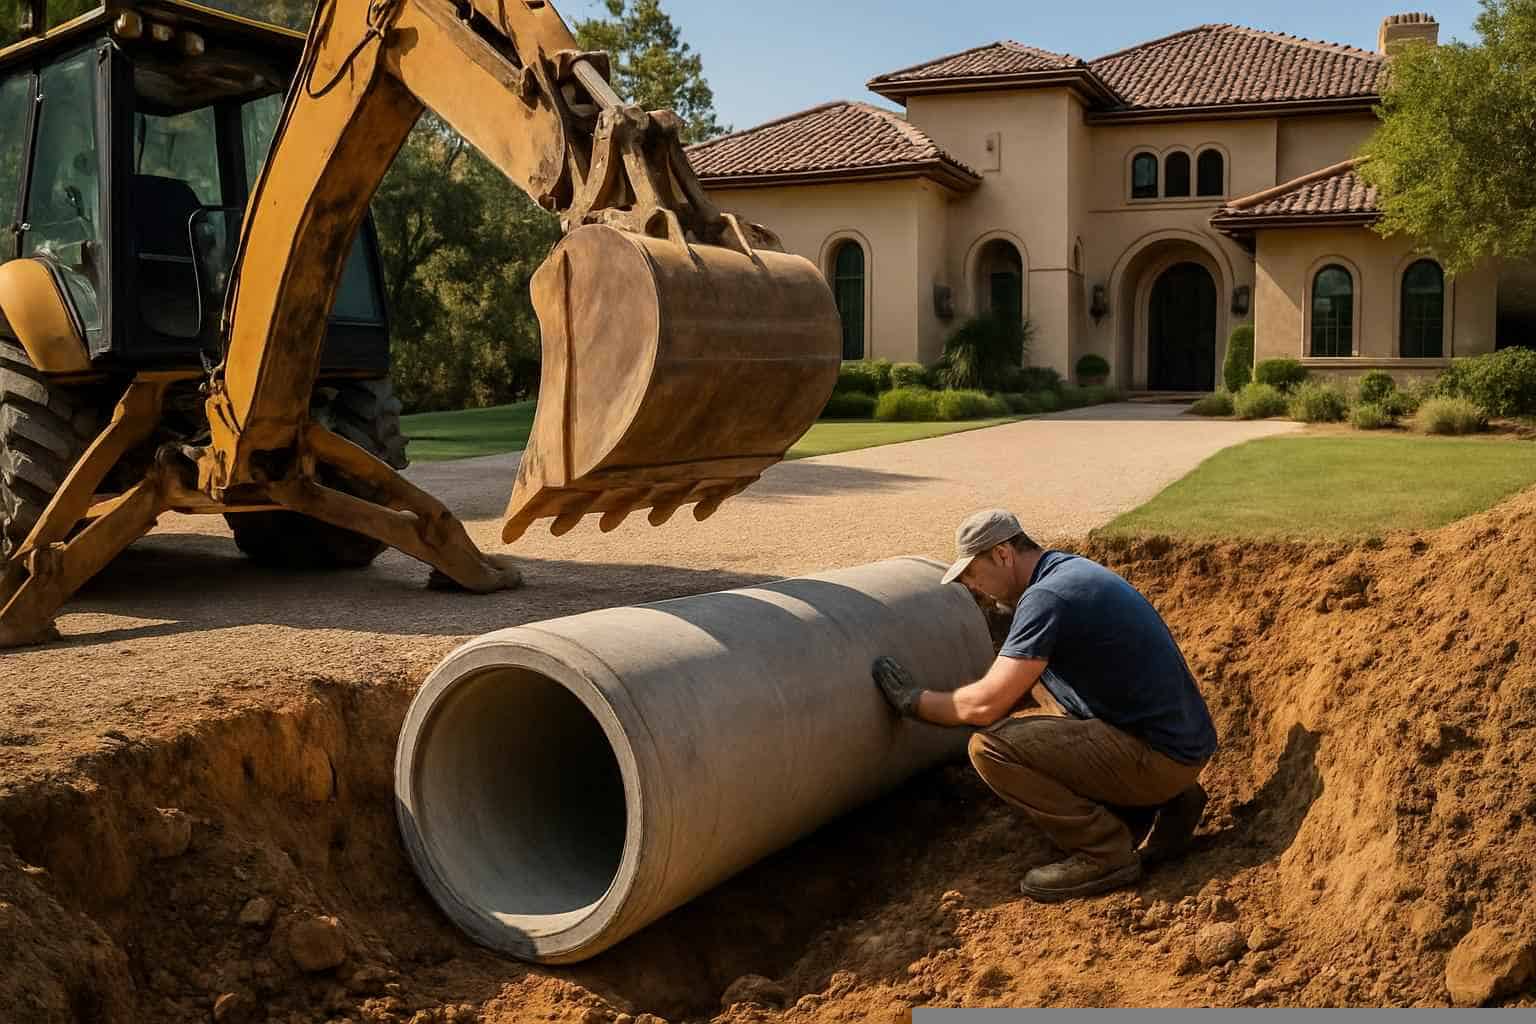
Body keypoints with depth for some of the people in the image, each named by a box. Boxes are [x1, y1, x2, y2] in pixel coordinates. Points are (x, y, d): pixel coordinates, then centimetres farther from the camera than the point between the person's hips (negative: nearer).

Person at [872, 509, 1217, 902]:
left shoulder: (1045, 597, -18)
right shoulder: (1069, 569, 12)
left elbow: (984, 705, -20)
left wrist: (913, 701, -5)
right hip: (1179, 737, 10)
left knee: (990, 746, -17)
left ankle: (1104, 853, -4)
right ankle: (1162, 803, 17)